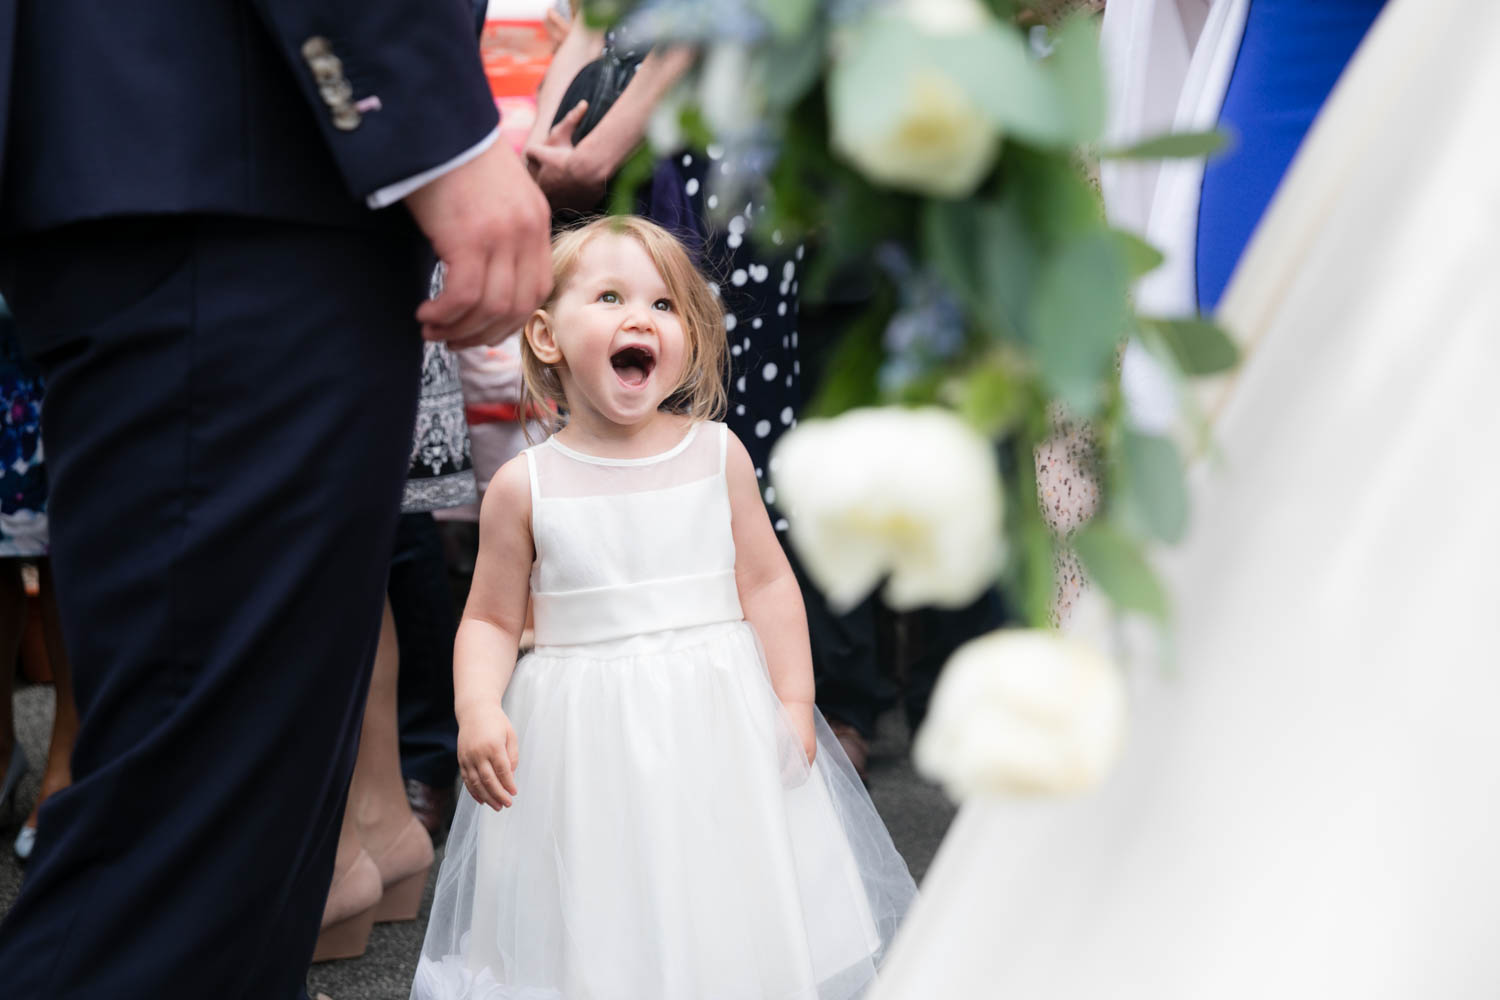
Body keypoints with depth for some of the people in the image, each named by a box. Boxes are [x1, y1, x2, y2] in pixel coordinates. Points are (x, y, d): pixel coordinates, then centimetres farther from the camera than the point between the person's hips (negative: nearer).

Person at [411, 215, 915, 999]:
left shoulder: (718, 456, -1)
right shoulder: (524, 486, -4)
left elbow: (767, 584, 3)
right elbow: (491, 619, 1)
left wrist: (794, 702, -2)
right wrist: (478, 711, -15)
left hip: (717, 727, 1)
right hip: (587, 742, -1)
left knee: (739, 929, 9)